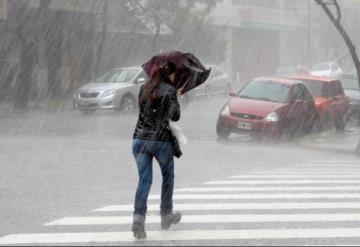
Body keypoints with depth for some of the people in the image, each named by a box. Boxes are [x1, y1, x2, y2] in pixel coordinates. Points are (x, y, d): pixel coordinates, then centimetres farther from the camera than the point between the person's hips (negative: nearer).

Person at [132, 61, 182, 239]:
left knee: (144, 179, 0)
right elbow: (175, 116, -6)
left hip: (140, 139, 4)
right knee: (168, 177, 18)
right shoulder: (170, 91, -7)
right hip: (162, 140, -4)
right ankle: (166, 216, 28)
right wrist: (176, 99, 11)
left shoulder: (144, 89, 9)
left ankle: (138, 218, -19)